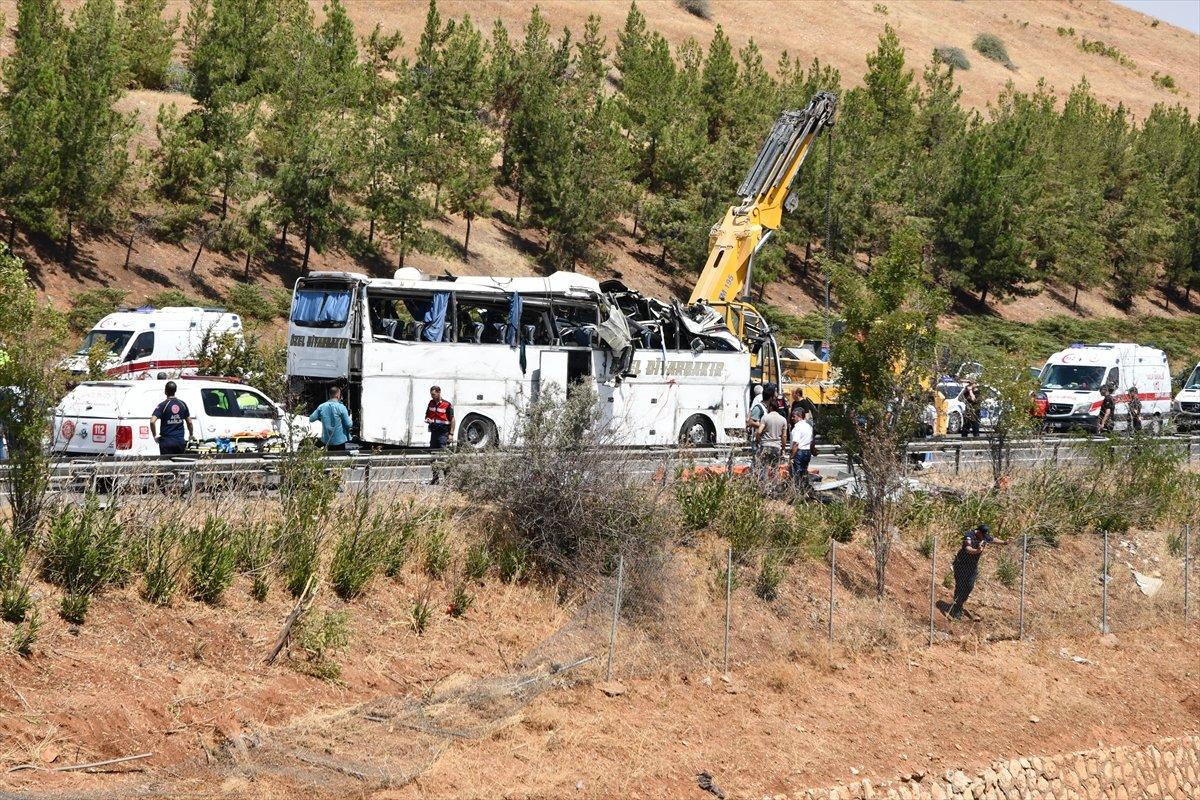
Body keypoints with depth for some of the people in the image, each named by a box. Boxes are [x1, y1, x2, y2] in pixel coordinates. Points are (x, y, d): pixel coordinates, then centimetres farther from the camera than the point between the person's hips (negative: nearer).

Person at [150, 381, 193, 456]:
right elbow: (189, 422, 10)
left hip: (167, 441, -4)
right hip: (180, 441, 4)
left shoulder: (163, 405, -9)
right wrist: (190, 435, 26)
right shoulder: (182, 404, 4)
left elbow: (152, 421, -20)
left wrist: (155, 435, -7)